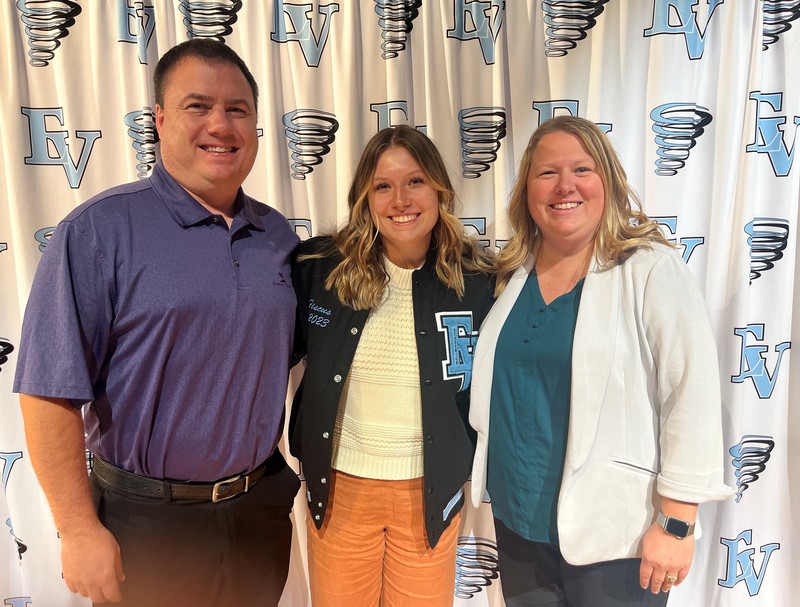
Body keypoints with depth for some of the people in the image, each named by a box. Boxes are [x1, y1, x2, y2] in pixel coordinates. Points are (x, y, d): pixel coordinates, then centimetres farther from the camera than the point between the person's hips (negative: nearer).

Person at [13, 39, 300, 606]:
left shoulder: (278, 235, 2)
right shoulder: (99, 230, -13)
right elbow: (51, 391, -14)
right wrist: (80, 531, -13)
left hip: (263, 507, 5)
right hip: (148, 520, -4)